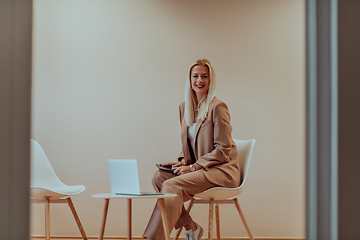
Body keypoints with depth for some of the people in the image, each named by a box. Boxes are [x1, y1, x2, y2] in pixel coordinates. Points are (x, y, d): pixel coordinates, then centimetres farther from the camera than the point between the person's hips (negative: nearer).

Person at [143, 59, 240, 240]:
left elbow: (222, 150, -13)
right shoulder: (184, 107, 11)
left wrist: (193, 167, -17)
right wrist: (183, 161, -1)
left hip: (221, 170, -7)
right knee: (159, 177, -16)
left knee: (172, 185, -27)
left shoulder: (217, 107, -12)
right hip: (199, 169, 7)